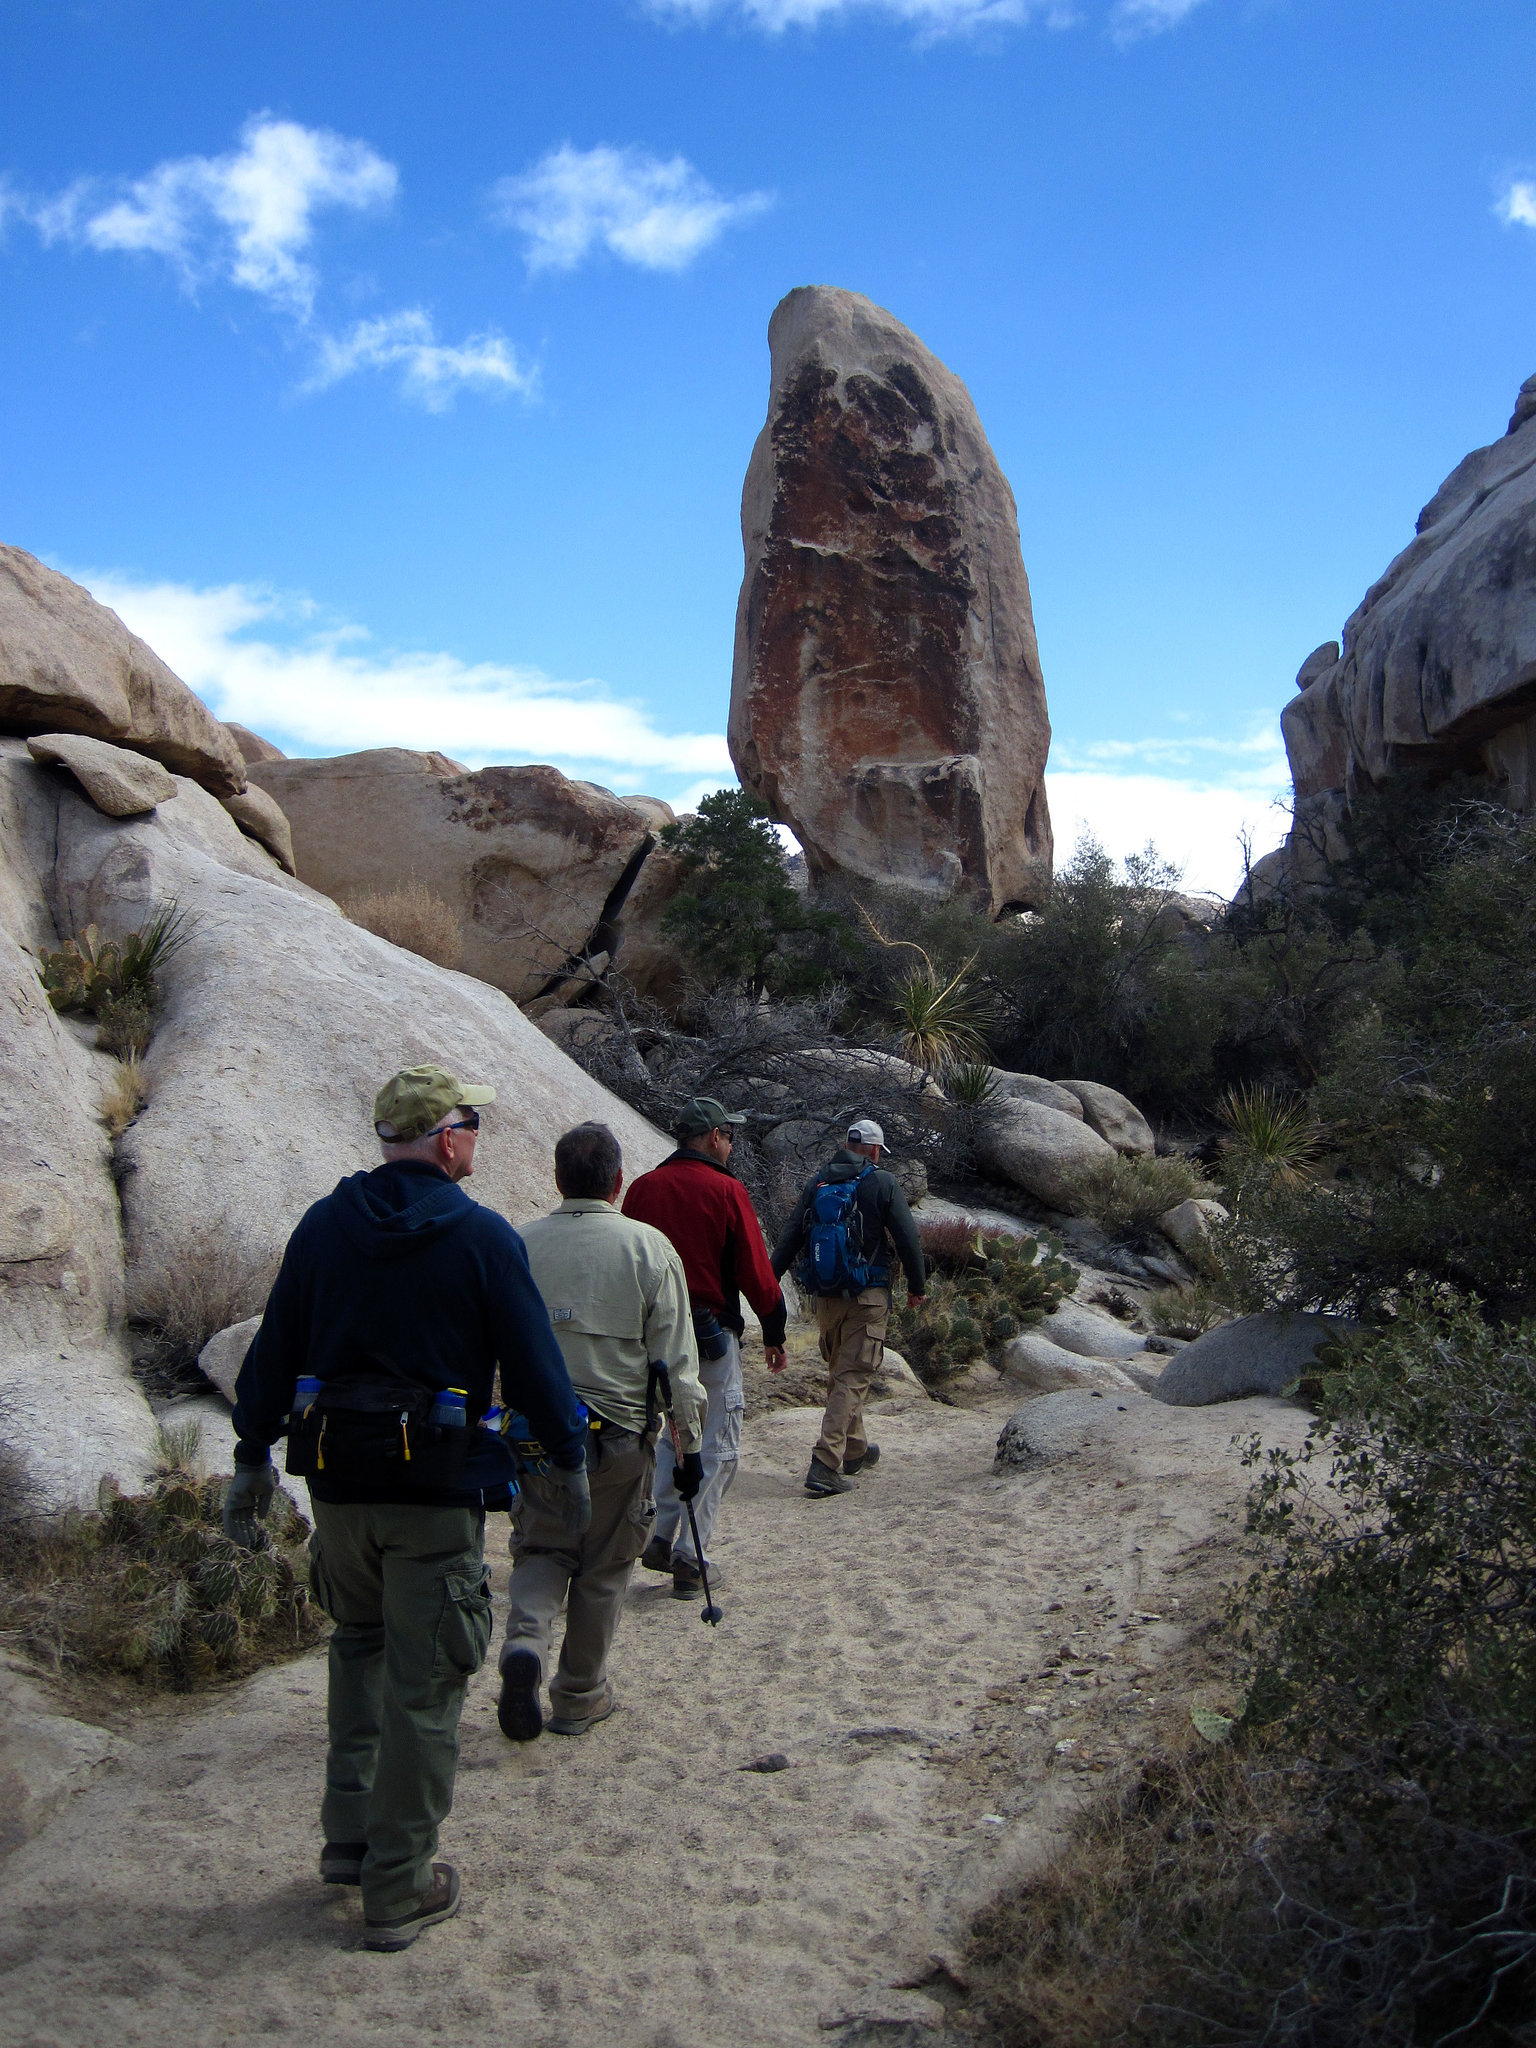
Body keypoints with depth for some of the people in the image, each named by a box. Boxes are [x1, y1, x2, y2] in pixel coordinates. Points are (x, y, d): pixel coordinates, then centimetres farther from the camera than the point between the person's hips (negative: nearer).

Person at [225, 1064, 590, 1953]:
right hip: (437, 1487, -5)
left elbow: (274, 1351, 8)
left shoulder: (325, 1224, 3)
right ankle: (397, 1891, 14)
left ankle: (349, 1836, 26)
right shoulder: (483, 1236, -9)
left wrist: (253, 1457, 18)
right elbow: (533, 1361, -7)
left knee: (360, 1642, 26)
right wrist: (569, 1459, 6)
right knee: (423, 1686, 5)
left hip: (336, 1478, 5)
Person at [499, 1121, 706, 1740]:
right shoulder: (648, 1248, -9)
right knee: (603, 1568, 14)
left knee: (541, 1548, 17)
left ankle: (524, 1639, -9)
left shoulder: (519, 1245, -4)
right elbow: (676, 1364, -8)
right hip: (621, 1433, -1)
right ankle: (579, 1699, 24)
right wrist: (689, 1445, 2)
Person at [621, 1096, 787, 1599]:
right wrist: (774, 1335, 2)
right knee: (717, 1448, 3)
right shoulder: (724, 1190, -10)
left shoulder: (642, 1188, 4)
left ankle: (661, 1537, 18)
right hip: (711, 1332, -6)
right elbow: (756, 1270, -9)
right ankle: (689, 1558, 2)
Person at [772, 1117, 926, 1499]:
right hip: (867, 1296, -5)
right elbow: (907, 1238, -7)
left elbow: (790, 1238, 8)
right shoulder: (881, 1182, -6)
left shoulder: (816, 1183, 7)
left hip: (825, 1296, 5)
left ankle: (855, 1451, 34)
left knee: (840, 1373, 19)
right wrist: (917, 1285, 6)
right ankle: (826, 1465, -14)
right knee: (853, 1377, -5)